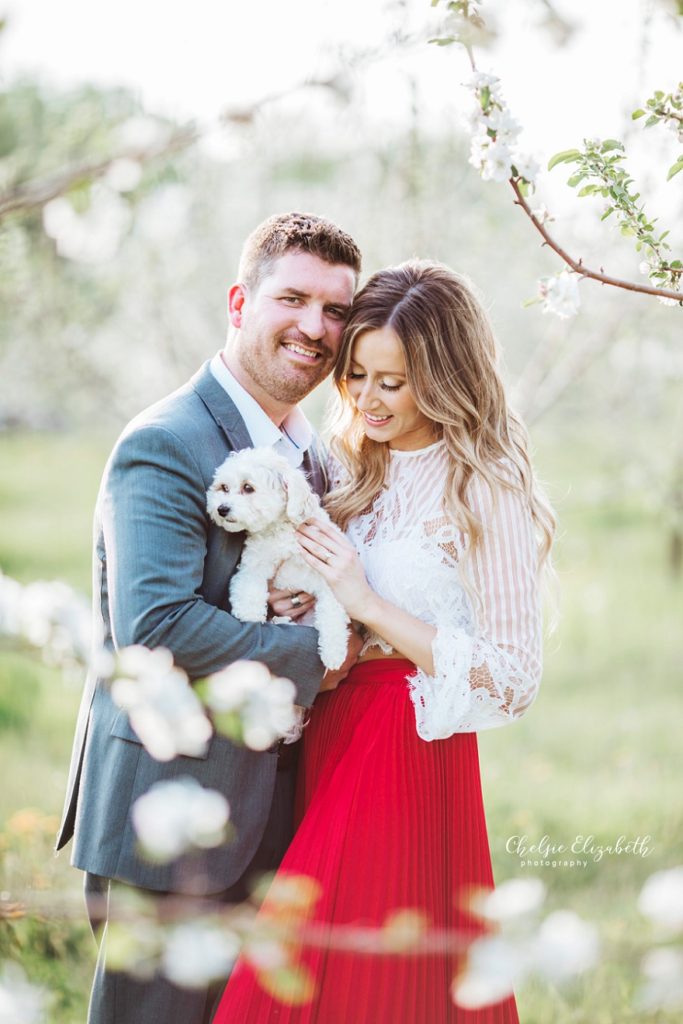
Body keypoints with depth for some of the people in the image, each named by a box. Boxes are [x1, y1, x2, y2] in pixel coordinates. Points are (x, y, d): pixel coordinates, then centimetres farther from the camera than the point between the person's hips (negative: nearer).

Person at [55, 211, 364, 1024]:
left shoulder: (310, 453, 13)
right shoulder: (166, 447, -16)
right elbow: (154, 625, -27)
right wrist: (307, 655, -18)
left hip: (267, 804, 9)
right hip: (169, 811, -8)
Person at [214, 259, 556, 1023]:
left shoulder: (486, 494, -13)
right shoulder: (357, 474, 9)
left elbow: (512, 679, -16)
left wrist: (368, 605, -19)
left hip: (411, 760, -7)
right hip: (330, 745, 7)